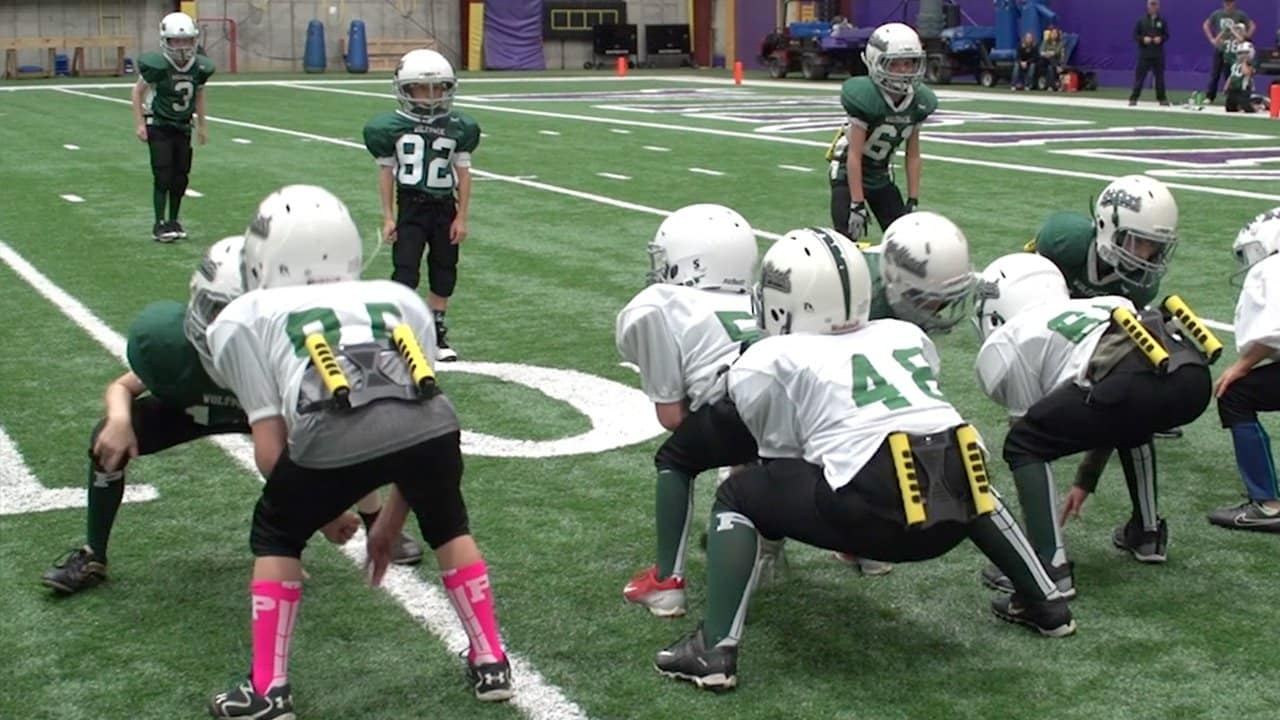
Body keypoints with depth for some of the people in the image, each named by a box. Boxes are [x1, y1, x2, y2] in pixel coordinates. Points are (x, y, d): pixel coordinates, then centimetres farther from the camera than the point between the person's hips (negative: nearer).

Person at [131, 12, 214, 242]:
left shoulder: (200, 68, -7)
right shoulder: (157, 66, -19)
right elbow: (138, 91, -7)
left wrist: (202, 125, 15)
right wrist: (139, 124, -10)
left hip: (182, 127, 5)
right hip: (158, 126, -5)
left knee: (181, 176, 6)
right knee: (163, 175, -9)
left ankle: (174, 221, 21)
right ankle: (159, 225, -3)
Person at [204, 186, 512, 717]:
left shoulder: (245, 318, 28)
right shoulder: (397, 298, 36)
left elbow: (271, 450, 20)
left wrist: (326, 510, 38)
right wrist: (391, 521, 45)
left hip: (335, 434, -2)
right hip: (430, 423, 3)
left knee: (276, 536, 29)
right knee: (446, 525, 35)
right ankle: (490, 663, 40)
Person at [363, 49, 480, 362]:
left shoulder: (458, 127, -1)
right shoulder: (393, 126, -5)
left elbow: (463, 173, 3)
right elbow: (386, 171, 2)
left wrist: (462, 218, 1)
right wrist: (388, 217, 0)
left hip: (444, 207, 2)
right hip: (410, 206, -2)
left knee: (443, 272, 10)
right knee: (405, 271, -7)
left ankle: (437, 333, 24)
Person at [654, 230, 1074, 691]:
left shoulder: (769, 362, 12)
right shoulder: (906, 335, 25)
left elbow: (781, 459, 16)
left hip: (876, 508, -5)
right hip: (953, 507, 5)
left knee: (737, 498, 14)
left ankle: (715, 651, 2)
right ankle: (1046, 604, 44)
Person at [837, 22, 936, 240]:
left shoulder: (919, 102, -9)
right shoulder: (865, 97, -26)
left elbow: (913, 155, -1)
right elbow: (854, 156, -25)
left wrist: (913, 201, -2)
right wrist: (857, 204, -25)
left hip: (881, 176, 6)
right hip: (849, 175, -6)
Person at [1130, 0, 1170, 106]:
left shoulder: (1162, 20, 4)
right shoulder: (1142, 20, 1)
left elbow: (1167, 35, 7)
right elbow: (1135, 35, 2)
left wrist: (1161, 39, -13)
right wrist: (1143, 39, -15)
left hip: (1158, 54, 1)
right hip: (1144, 53, -1)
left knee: (1159, 76, 6)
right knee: (1139, 76, -2)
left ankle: (1162, 98, 14)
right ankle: (1133, 98, 1)